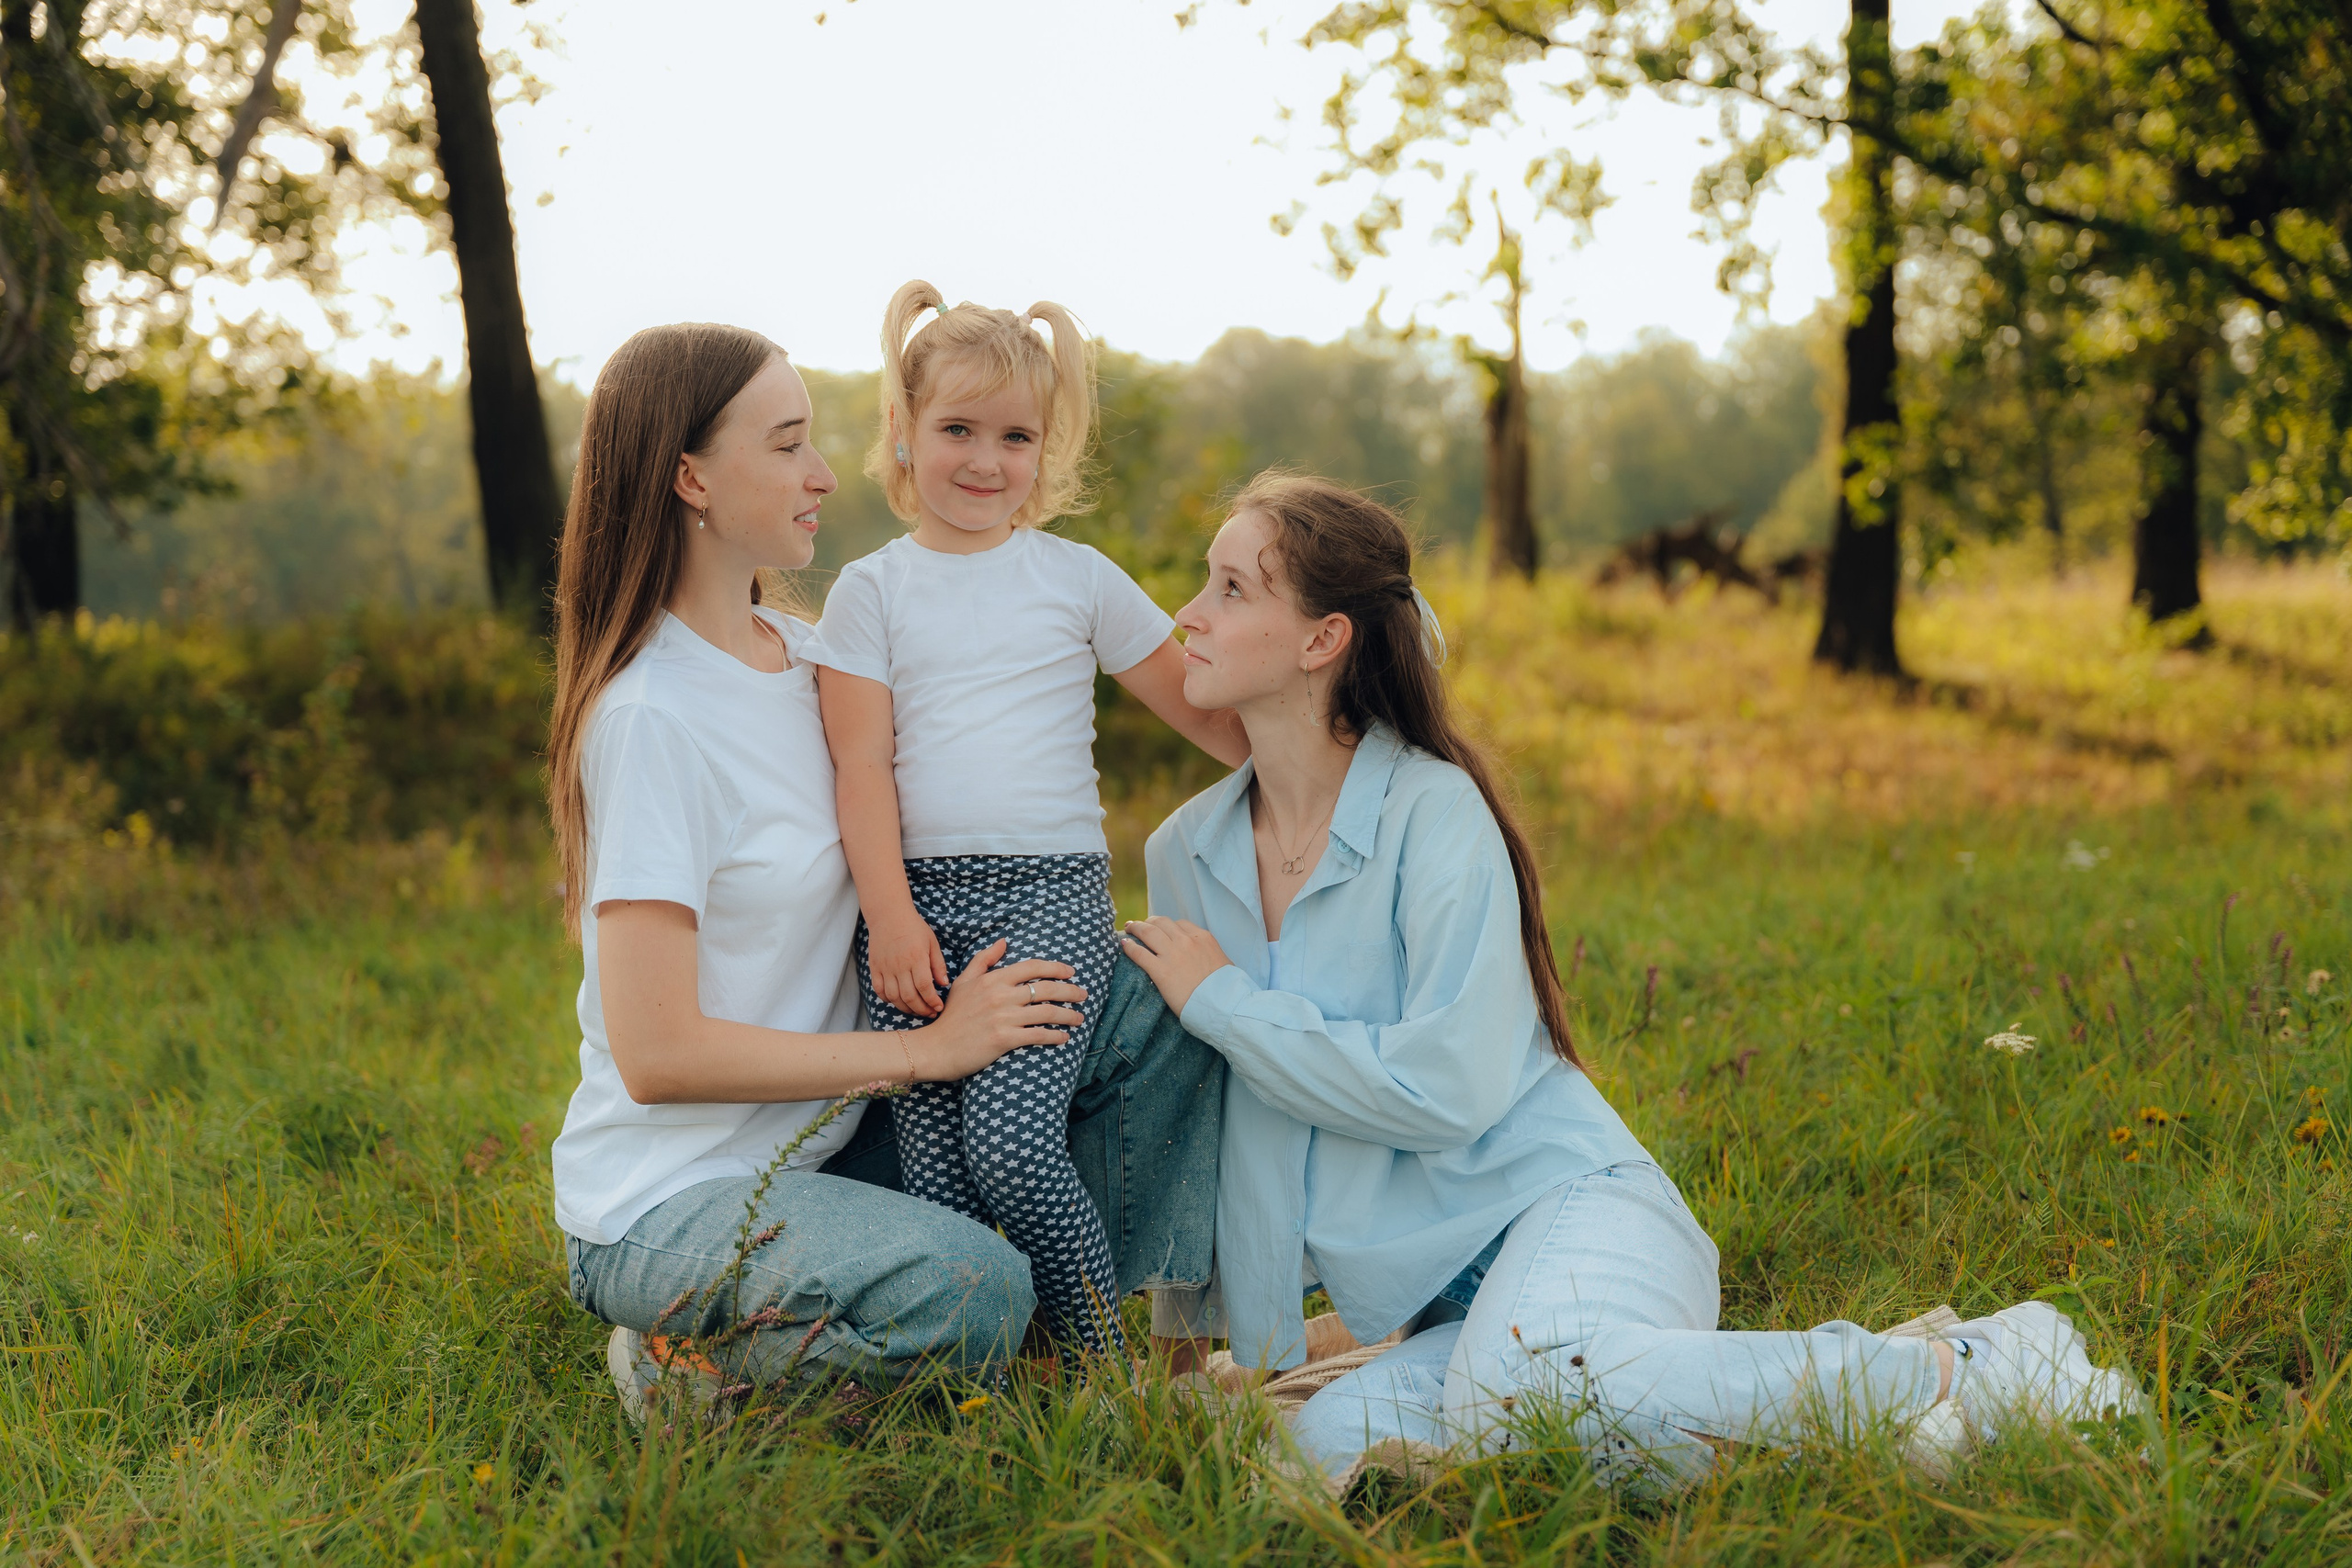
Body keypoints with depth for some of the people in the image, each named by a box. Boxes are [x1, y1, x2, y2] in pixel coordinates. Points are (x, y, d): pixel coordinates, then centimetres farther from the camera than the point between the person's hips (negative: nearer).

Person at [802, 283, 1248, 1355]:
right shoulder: (871, 593, 10)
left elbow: (1201, 710, 18)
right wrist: (891, 914, -7)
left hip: (1051, 893, -1)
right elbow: (861, 765, 3)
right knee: (931, 1175, -6)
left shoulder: (1077, 580, 11)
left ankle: (1104, 1365, -2)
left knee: (1011, 1145, -18)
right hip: (915, 897, 2)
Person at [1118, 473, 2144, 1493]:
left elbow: (1448, 1086, -18)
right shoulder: (1184, 853, 10)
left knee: (1531, 1384, -40)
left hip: (1564, 1206, -5)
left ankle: (1964, 1371, -18)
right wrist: (1188, 1329, 23)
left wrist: (1224, 1000, -10)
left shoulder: (1433, 809, -9)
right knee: (1331, 1439, -28)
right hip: (1436, 1319, 5)